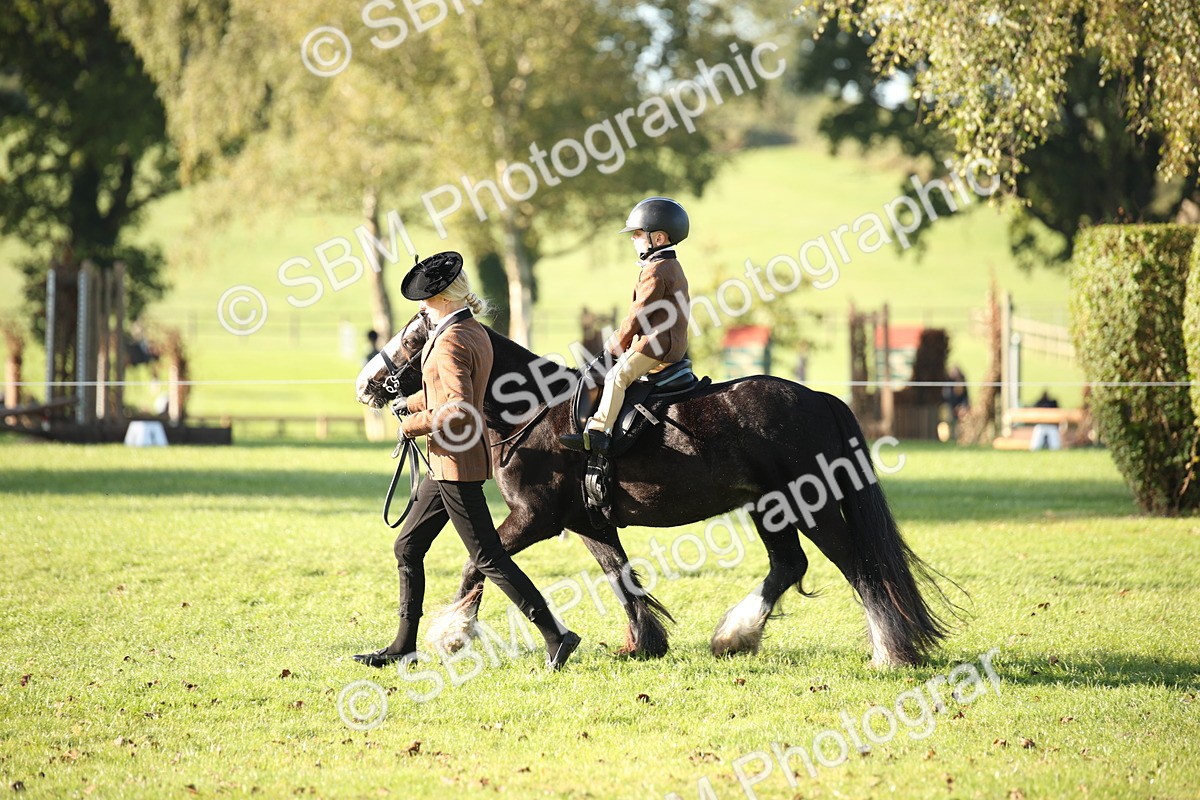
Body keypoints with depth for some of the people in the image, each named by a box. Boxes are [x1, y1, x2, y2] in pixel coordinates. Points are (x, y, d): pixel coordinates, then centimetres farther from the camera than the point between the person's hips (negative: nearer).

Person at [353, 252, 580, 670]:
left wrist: (412, 425, -16)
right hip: (446, 462, 10)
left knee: (488, 557, -7)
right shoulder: (476, 333, 10)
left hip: (455, 463, -10)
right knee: (407, 546, 15)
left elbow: (459, 409, -29)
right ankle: (404, 645, 20)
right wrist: (407, 403, 29)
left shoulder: (451, 344, -20)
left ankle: (556, 635, -6)